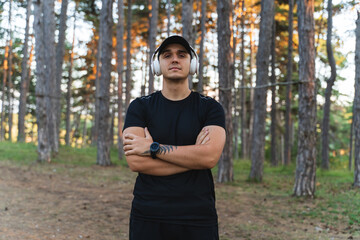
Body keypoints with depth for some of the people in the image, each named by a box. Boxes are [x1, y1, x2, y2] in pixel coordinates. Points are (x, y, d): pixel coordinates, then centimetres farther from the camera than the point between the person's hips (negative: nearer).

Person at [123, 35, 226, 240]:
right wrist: (193, 156, -13)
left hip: (198, 216, 0)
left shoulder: (210, 108, 1)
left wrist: (153, 147, -14)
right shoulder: (140, 107, 2)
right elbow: (135, 162, -11)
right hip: (148, 217, 0)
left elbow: (210, 156, -15)